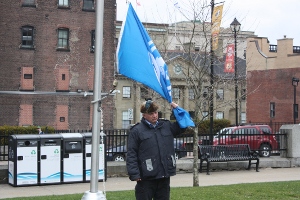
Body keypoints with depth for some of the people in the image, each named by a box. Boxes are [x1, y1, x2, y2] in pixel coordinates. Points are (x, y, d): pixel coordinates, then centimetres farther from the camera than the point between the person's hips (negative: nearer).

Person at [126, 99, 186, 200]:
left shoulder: (167, 126, 11)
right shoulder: (136, 131, -5)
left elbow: (182, 126, 24)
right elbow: (131, 155, -7)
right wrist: (134, 174, -15)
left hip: (164, 177, 5)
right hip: (146, 178, -5)